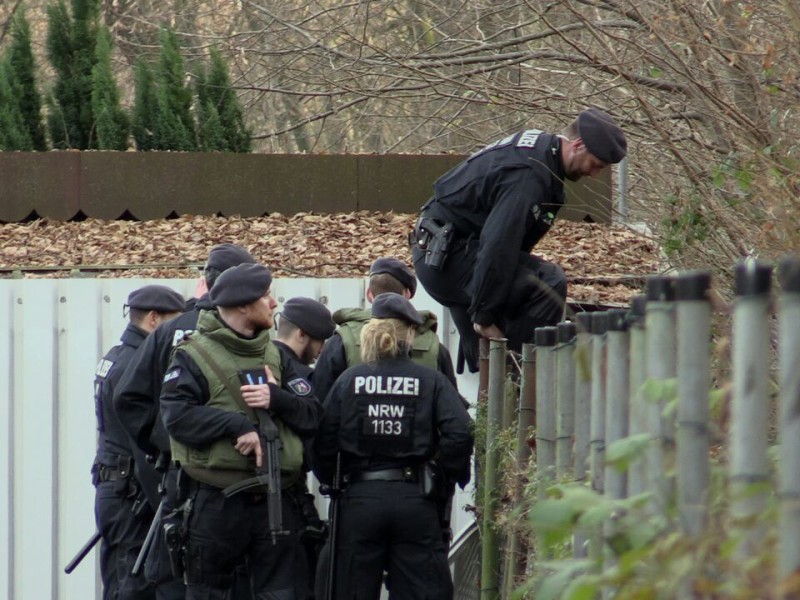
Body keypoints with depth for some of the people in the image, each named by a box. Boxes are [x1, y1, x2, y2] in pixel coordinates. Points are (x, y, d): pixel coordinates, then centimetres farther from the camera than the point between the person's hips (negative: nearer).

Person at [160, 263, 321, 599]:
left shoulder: (276, 355, 15)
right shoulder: (194, 355, -3)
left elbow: (312, 415, 9)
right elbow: (176, 415, -17)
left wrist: (277, 398, -11)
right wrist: (237, 425, -25)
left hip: (275, 501, 5)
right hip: (216, 502, -5)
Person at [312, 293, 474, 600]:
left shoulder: (348, 381, 2)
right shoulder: (431, 381, -1)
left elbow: (324, 443, -2)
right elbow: (458, 434, -13)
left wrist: (328, 482, 13)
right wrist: (454, 476, 2)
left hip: (359, 500, 1)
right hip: (415, 500, -1)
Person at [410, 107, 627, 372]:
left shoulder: (538, 145, 10)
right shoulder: (528, 174, -25)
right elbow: (498, 244, -30)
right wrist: (484, 315, -24)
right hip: (450, 255, -11)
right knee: (549, 283, -22)